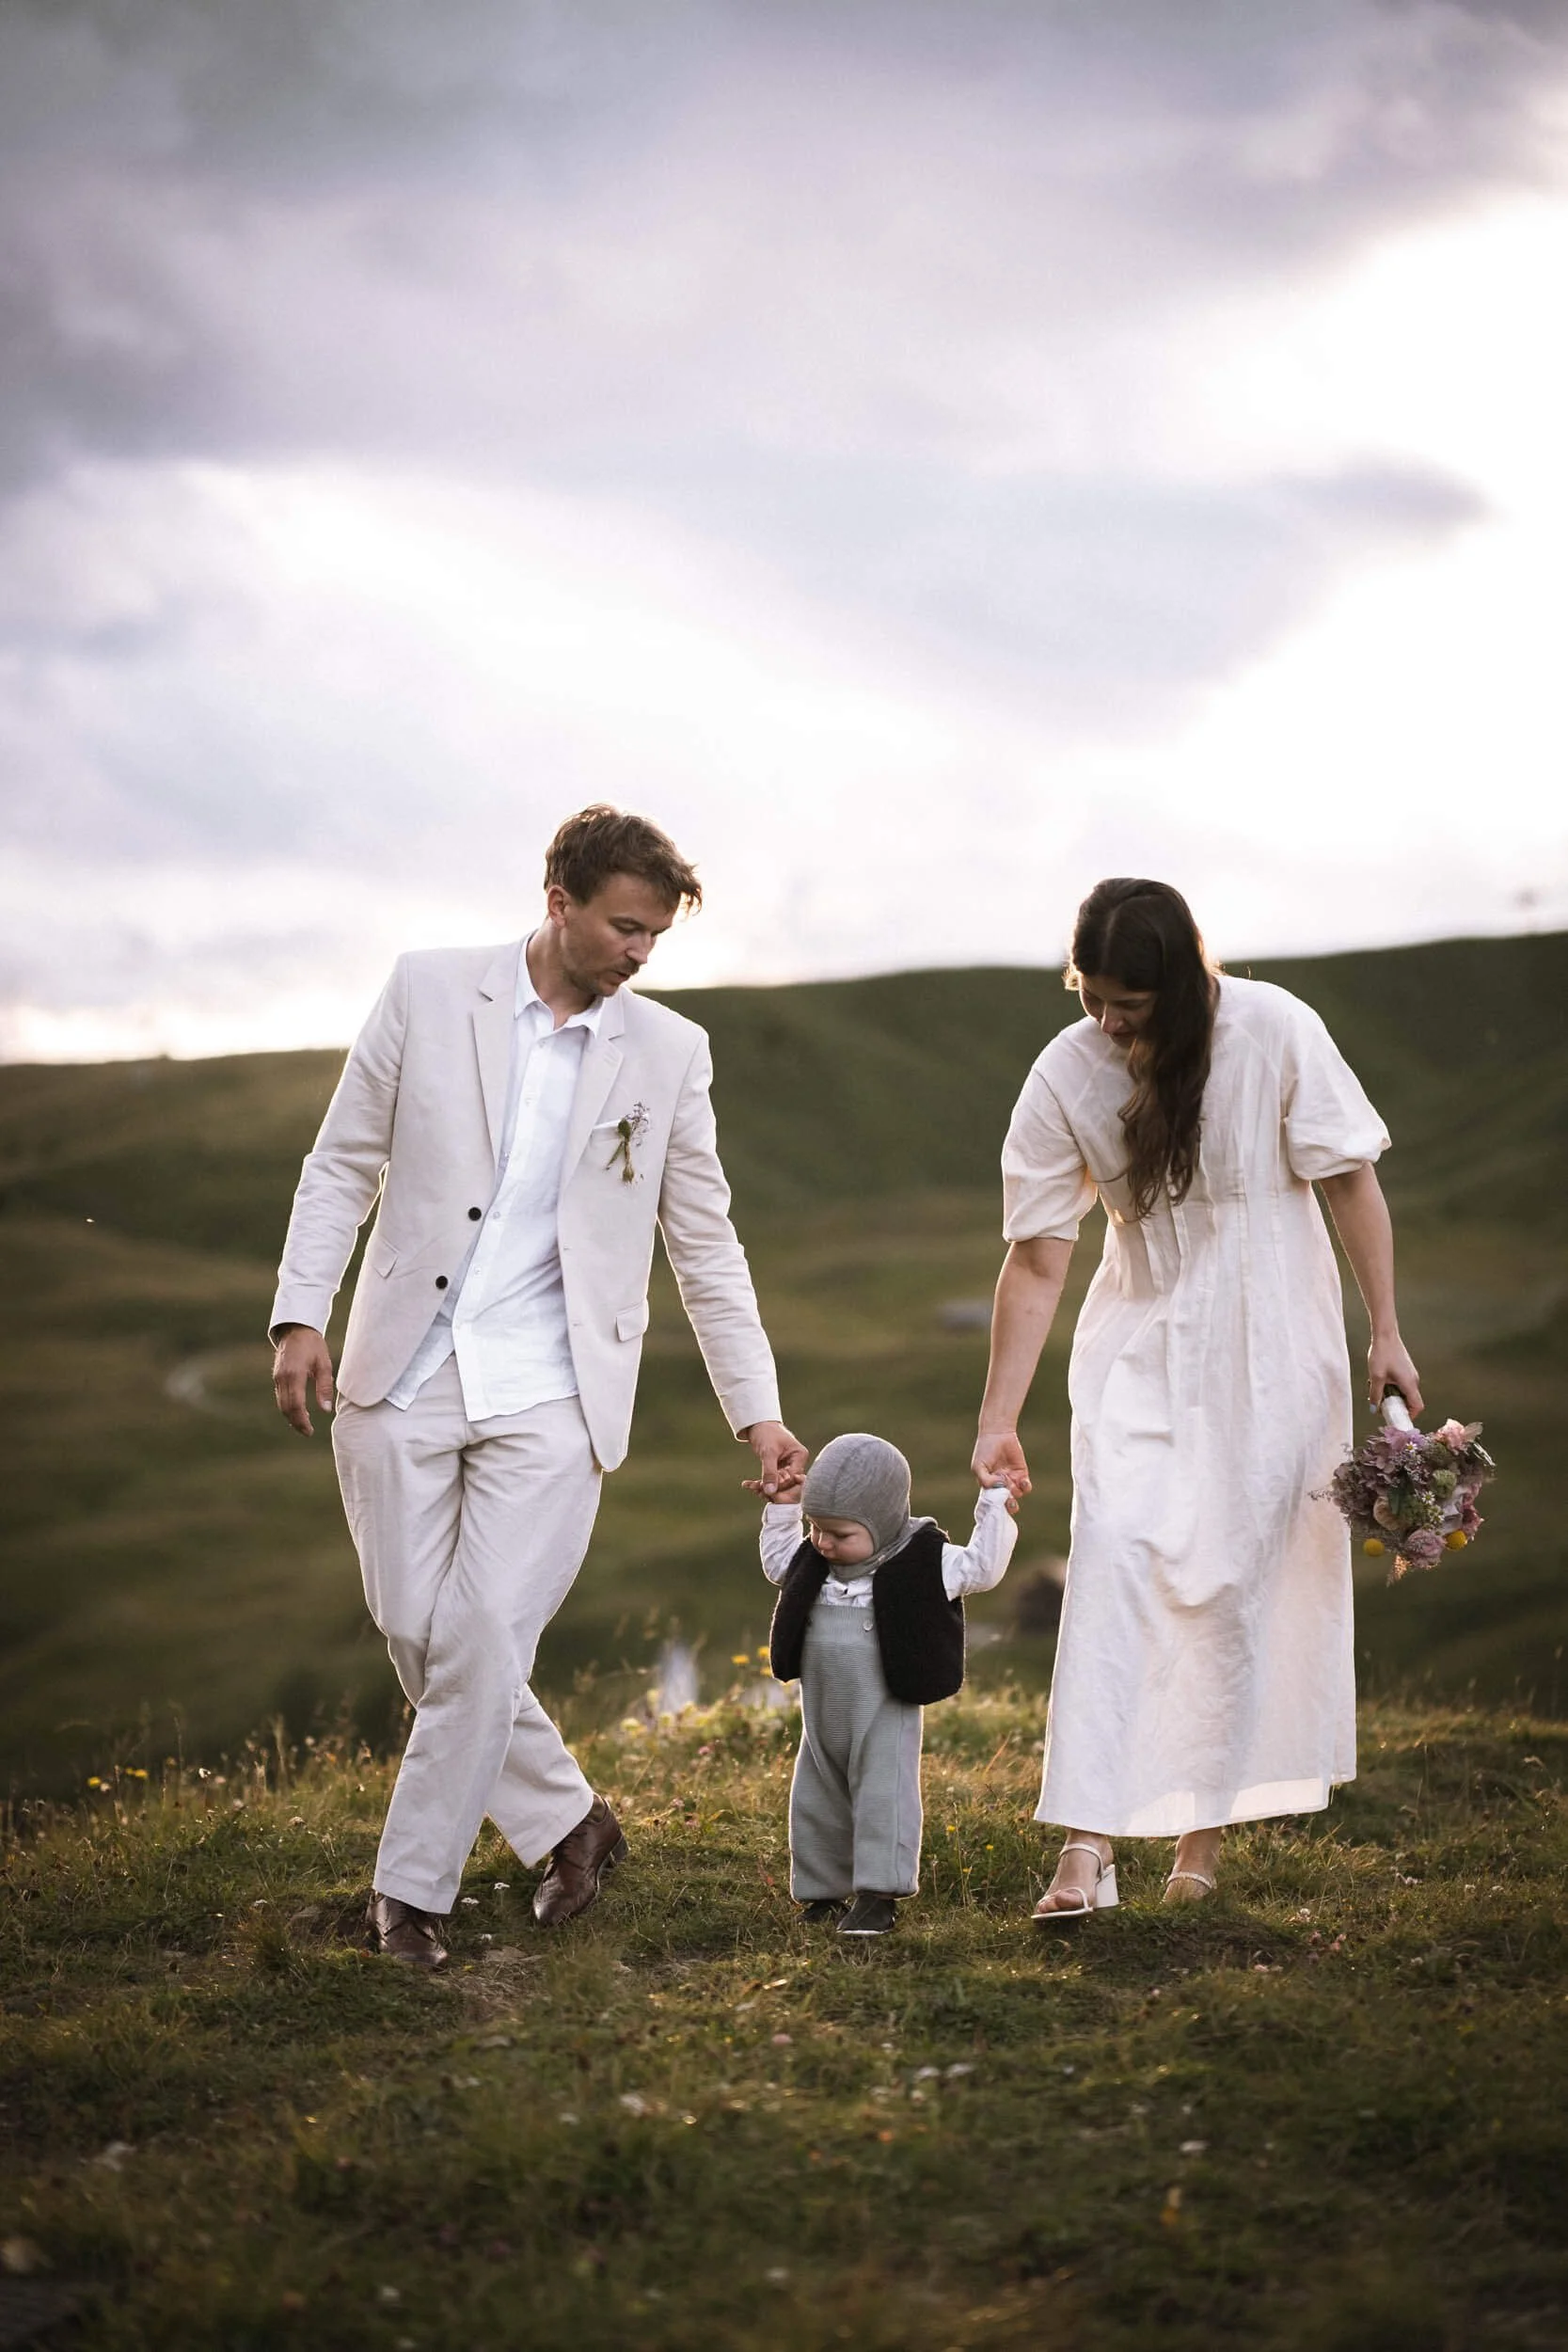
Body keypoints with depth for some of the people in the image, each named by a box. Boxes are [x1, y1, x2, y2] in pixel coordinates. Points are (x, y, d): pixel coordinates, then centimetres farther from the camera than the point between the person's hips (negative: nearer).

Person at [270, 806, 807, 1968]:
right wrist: (302, 1312, -5)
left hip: (548, 1393, -1)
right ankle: (568, 1820, 22)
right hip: (402, 1375, 1)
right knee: (417, 1633, 3)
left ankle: (412, 1888, 6)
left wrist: (759, 1412, 6)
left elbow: (706, 1245, 9)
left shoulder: (668, 1054, 4)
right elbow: (344, 1164, 5)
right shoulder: (428, 992, 2)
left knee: (486, 1642, -9)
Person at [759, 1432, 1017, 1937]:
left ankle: (879, 1894, -6)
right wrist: (782, 1511, 18)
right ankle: (822, 1891, 22)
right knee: (817, 1800, 11)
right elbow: (777, 1563, 24)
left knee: (882, 1794, -9)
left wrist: (995, 1509, -7)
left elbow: (981, 1567, -3)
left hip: (885, 1711, -6)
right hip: (822, 1714, 6)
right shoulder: (813, 1561, 5)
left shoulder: (924, 1562, -10)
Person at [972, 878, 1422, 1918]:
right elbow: (1036, 1259, -7)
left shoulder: (1274, 1032, -15)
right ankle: (1088, 1843, -18)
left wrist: (1387, 1333, -4)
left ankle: (1205, 1830, 13)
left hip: (1271, 1349, -1)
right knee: (1111, 1556, -15)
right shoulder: (1066, 1077, -11)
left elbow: (1350, 1177, -5)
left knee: (1241, 1577, -1)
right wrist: (999, 1420, -7)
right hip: (1141, 1352, 1)